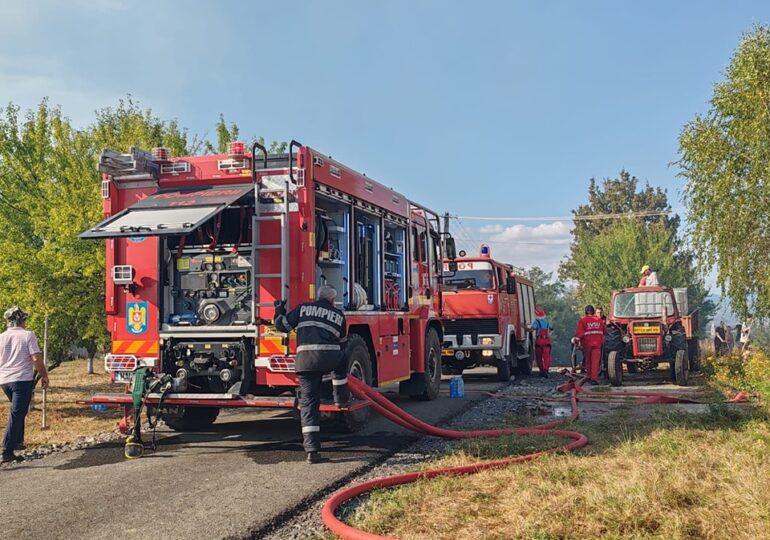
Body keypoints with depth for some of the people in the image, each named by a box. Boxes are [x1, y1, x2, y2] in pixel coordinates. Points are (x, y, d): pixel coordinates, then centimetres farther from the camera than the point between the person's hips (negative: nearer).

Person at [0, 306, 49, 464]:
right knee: (16, 414, -6)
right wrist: (44, 376, -2)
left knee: (18, 411, 26)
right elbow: (36, 358, -13)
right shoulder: (28, 335, -6)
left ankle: (17, 441, 31)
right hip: (23, 380, -5)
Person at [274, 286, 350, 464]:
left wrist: (279, 310, 37)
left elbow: (282, 325, 17)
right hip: (331, 358, 0)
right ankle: (341, 399, 40)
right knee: (342, 363, 37)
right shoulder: (339, 315, 19)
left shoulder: (303, 308, 16)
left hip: (306, 359, 0)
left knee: (308, 402, 2)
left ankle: (312, 449, -3)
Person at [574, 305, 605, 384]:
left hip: (587, 344, -1)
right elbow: (605, 330, 16)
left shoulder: (583, 321, -5)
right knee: (595, 361, -4)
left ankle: (589, 376, 23)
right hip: (597, 343, 1)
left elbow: (579, 332, -14)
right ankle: (594, 378, -15)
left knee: (588, 361, 14)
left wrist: (576, 341, -10)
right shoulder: (599, 320, 6)